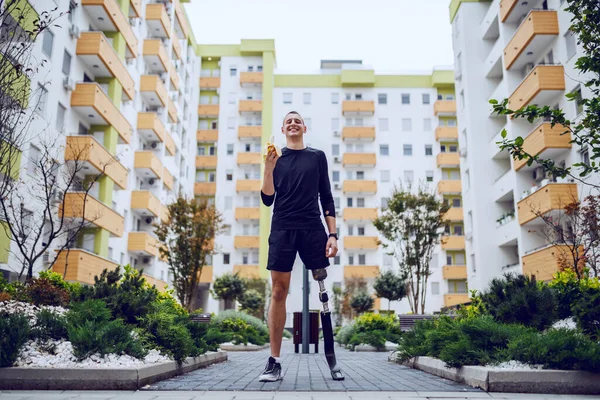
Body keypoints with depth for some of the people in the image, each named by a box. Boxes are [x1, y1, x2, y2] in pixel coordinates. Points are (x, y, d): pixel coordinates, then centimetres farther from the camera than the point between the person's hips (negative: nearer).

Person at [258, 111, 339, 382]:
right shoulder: (276, 158, 12)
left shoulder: (317, 156, 13)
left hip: (313, 228, 0)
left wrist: (332, 234, 1)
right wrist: (269, 169, -9)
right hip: (282, 229, 0)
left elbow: (327, 197, 11)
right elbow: (267, 200, 6)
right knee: (278, 292, -2)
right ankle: (274, 362, 2)